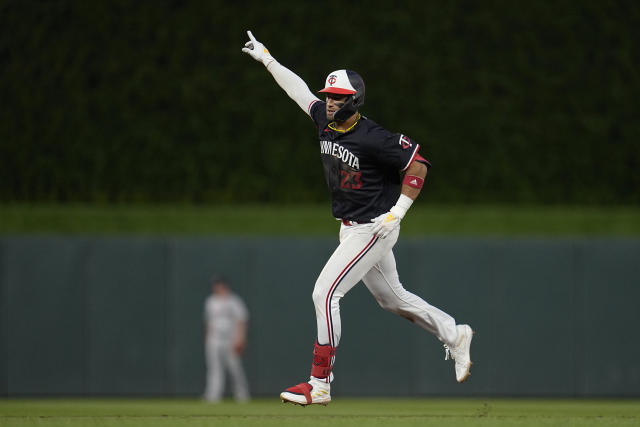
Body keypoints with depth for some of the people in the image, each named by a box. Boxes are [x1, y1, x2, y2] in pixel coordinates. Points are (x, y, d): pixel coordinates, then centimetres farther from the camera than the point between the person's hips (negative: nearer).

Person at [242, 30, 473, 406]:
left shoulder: (373, 138, -23)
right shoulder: (325, 119, 0)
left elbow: (418, 166, -19)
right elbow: (299, 89, 15)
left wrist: (396, 214, -20)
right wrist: (265, 56, 18)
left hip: (373, 229, -9)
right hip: (351, 229, 9)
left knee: (326, 292, -13)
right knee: (391, 297, 19)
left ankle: (320, 384, -9)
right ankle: (454, 335, 34)